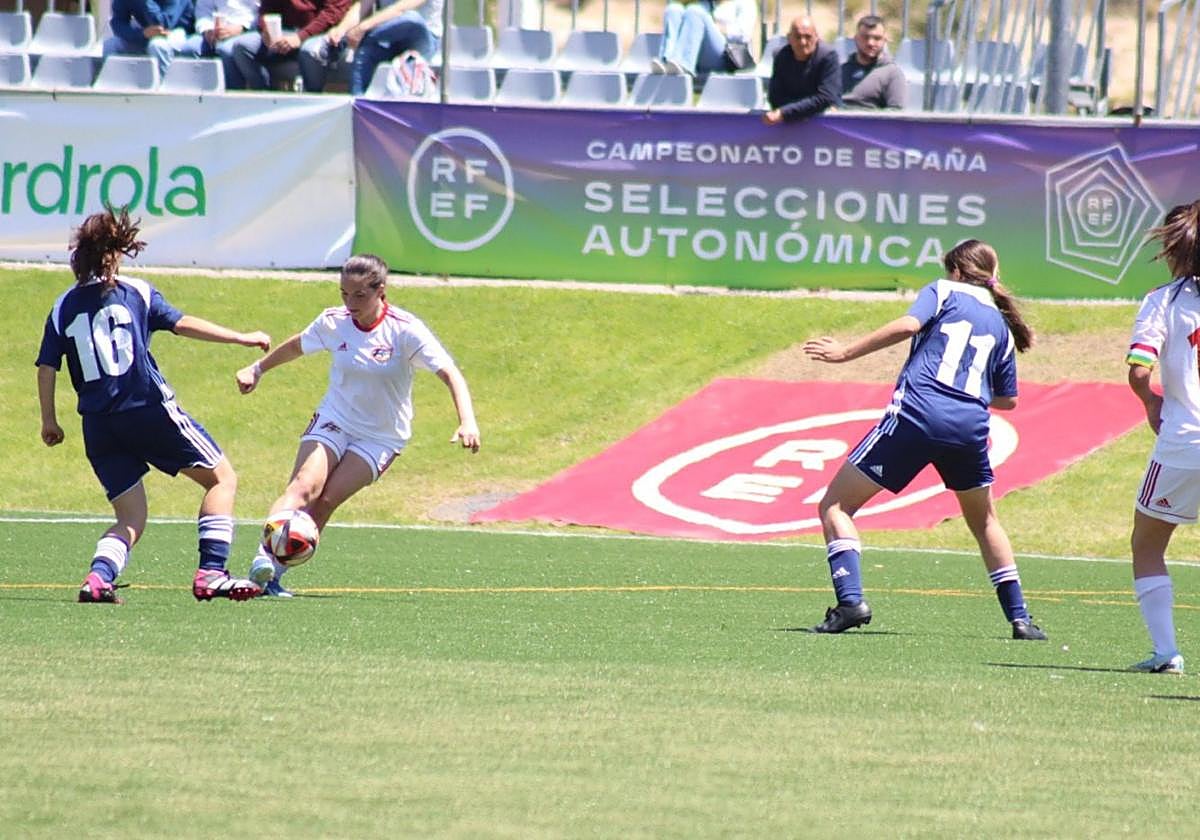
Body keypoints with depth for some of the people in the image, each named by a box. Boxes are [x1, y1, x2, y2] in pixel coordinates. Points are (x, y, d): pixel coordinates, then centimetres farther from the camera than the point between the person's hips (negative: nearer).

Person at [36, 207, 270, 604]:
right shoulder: (135, 292, 2)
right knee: (221, 478, 10)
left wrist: (49, 421, 16)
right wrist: (242, 338, 0)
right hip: (150, 410, -4)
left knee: (131, 519, 13)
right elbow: (183, 325, -5)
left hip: (98, 424, 4)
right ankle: (211, 572, -4)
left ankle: (99, 575, -15)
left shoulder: (64, 307, 11)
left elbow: (46, 367, 6)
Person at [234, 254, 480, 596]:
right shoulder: (333, 323, -5)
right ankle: (264, 557, -40)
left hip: (381, 437, -2)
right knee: (304, 485, -24)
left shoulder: (405, 330, -16)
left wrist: (467, 422, -36)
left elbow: (450, 374, -22)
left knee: (326, 500, -17)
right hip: (333, 420, 2)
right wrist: (257, 369, 30)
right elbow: (297, 345, 18)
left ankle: (272, 574, -13)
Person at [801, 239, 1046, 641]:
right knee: (984, 521, 29)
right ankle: (1020, 618, 24)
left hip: (917, 415, -4)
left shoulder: (944, 292, 10)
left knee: (835, 506, 3)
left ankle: (850, 601, -15)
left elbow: (908, 324, -10)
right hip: (969, 427, 5)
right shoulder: (1001, 324, 21)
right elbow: (1007, 399, 24)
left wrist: (846, 352, -6)